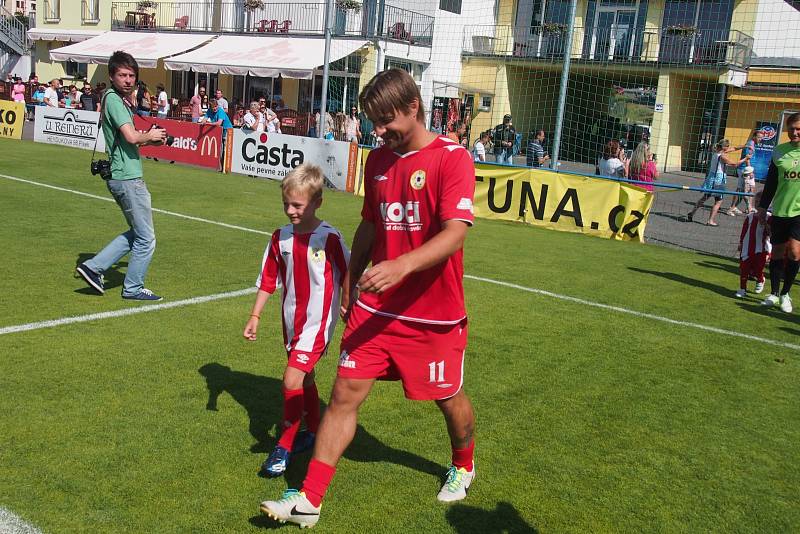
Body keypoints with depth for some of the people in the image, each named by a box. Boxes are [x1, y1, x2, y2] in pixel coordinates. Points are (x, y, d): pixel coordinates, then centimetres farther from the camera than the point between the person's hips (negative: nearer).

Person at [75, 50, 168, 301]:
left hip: (121, 176, 10)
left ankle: (94, 267, 18)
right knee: (146, 239, 2)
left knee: (135, 233, 20)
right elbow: (132, 137, -24)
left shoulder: (121, 100, 16)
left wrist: (151, 139, 8)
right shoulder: (113, 99, -13)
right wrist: (150, 135, -4)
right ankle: (133, 288, 15)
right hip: (128, 178, -10)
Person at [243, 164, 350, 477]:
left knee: (292, 381, -13)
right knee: (305, 379, 19)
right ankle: (313, 432, 36)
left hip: (317, 322, -6)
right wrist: (255, 316, 6)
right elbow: (268, 280, 7)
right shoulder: (280, 238, 1)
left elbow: (348, 279, -5)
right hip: (292, 321, 6)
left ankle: (285, 446, 2)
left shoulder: (330, 238, -14)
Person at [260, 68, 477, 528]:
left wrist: (401, 266, -39)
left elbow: (455, 232, -25)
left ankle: (463, 465, 44)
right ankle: (309, 500, 8)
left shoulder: (453, 158, -14)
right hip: (374, 308, 5)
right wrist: (350, 283, 20)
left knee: (449, 398, 14)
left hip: (434, 314, -4)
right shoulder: (378, 160, 6)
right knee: (345, 394, 0)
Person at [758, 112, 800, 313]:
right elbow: (771, 182, 12)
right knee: (777, 252, 8)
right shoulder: (779, 151, 5)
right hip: (780, 210, 3)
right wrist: (763, 206, 12)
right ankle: (774, 294, 21)